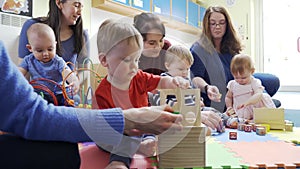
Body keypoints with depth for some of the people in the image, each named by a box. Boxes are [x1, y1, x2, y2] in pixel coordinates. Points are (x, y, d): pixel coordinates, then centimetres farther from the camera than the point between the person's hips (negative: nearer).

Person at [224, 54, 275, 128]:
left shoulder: (255, 83, -8)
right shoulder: (232, 84, 6)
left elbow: (258, 95, -28)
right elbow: (228, 97, 20)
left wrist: (247, 102, -47)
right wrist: (229, 107, -1)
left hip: (254, 113, -2)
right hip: (238, 114, 2)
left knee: (265, 96, -23)